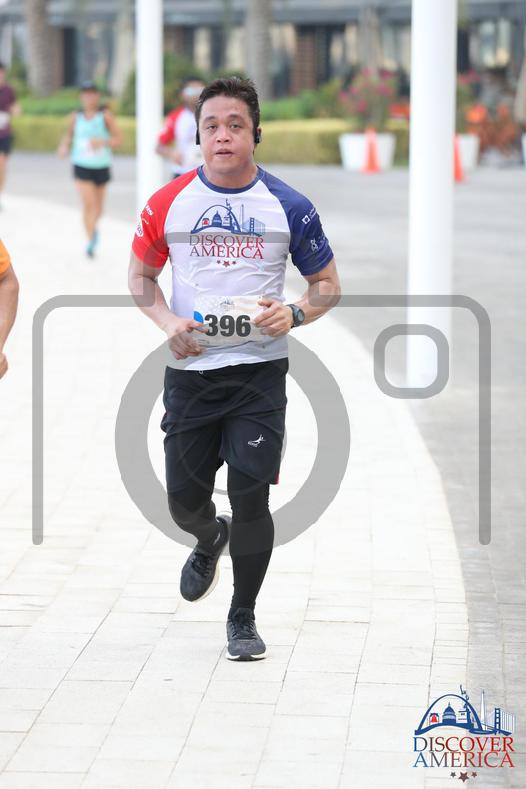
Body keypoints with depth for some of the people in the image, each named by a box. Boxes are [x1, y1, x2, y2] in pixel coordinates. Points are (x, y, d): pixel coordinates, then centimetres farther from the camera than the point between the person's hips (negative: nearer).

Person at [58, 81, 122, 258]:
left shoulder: (105, 115, -7)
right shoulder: (76, 117, 0)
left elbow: (118, 138, -8)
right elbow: (68, 135, 17)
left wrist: (102, 142, -25)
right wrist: (64, 147, -3)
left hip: (101, 166, 0)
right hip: (82, 165, 0)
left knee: (98, 207, 13)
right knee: (88, 203, -16)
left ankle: (93, 227, 45)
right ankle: (91, 240, -9)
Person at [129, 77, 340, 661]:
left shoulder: (288, 206, -2)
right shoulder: (169, 203, 0)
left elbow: (327, 283, 7)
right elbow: (140, 274, 12)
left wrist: (295, 313, -14)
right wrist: (168, 321, -8)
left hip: (260, 370, -2)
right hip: (190, 368, 2)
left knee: (251, 497, -6)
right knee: (184, 499, 9)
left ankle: (243, 617, 14)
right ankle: (210, 539, 47)